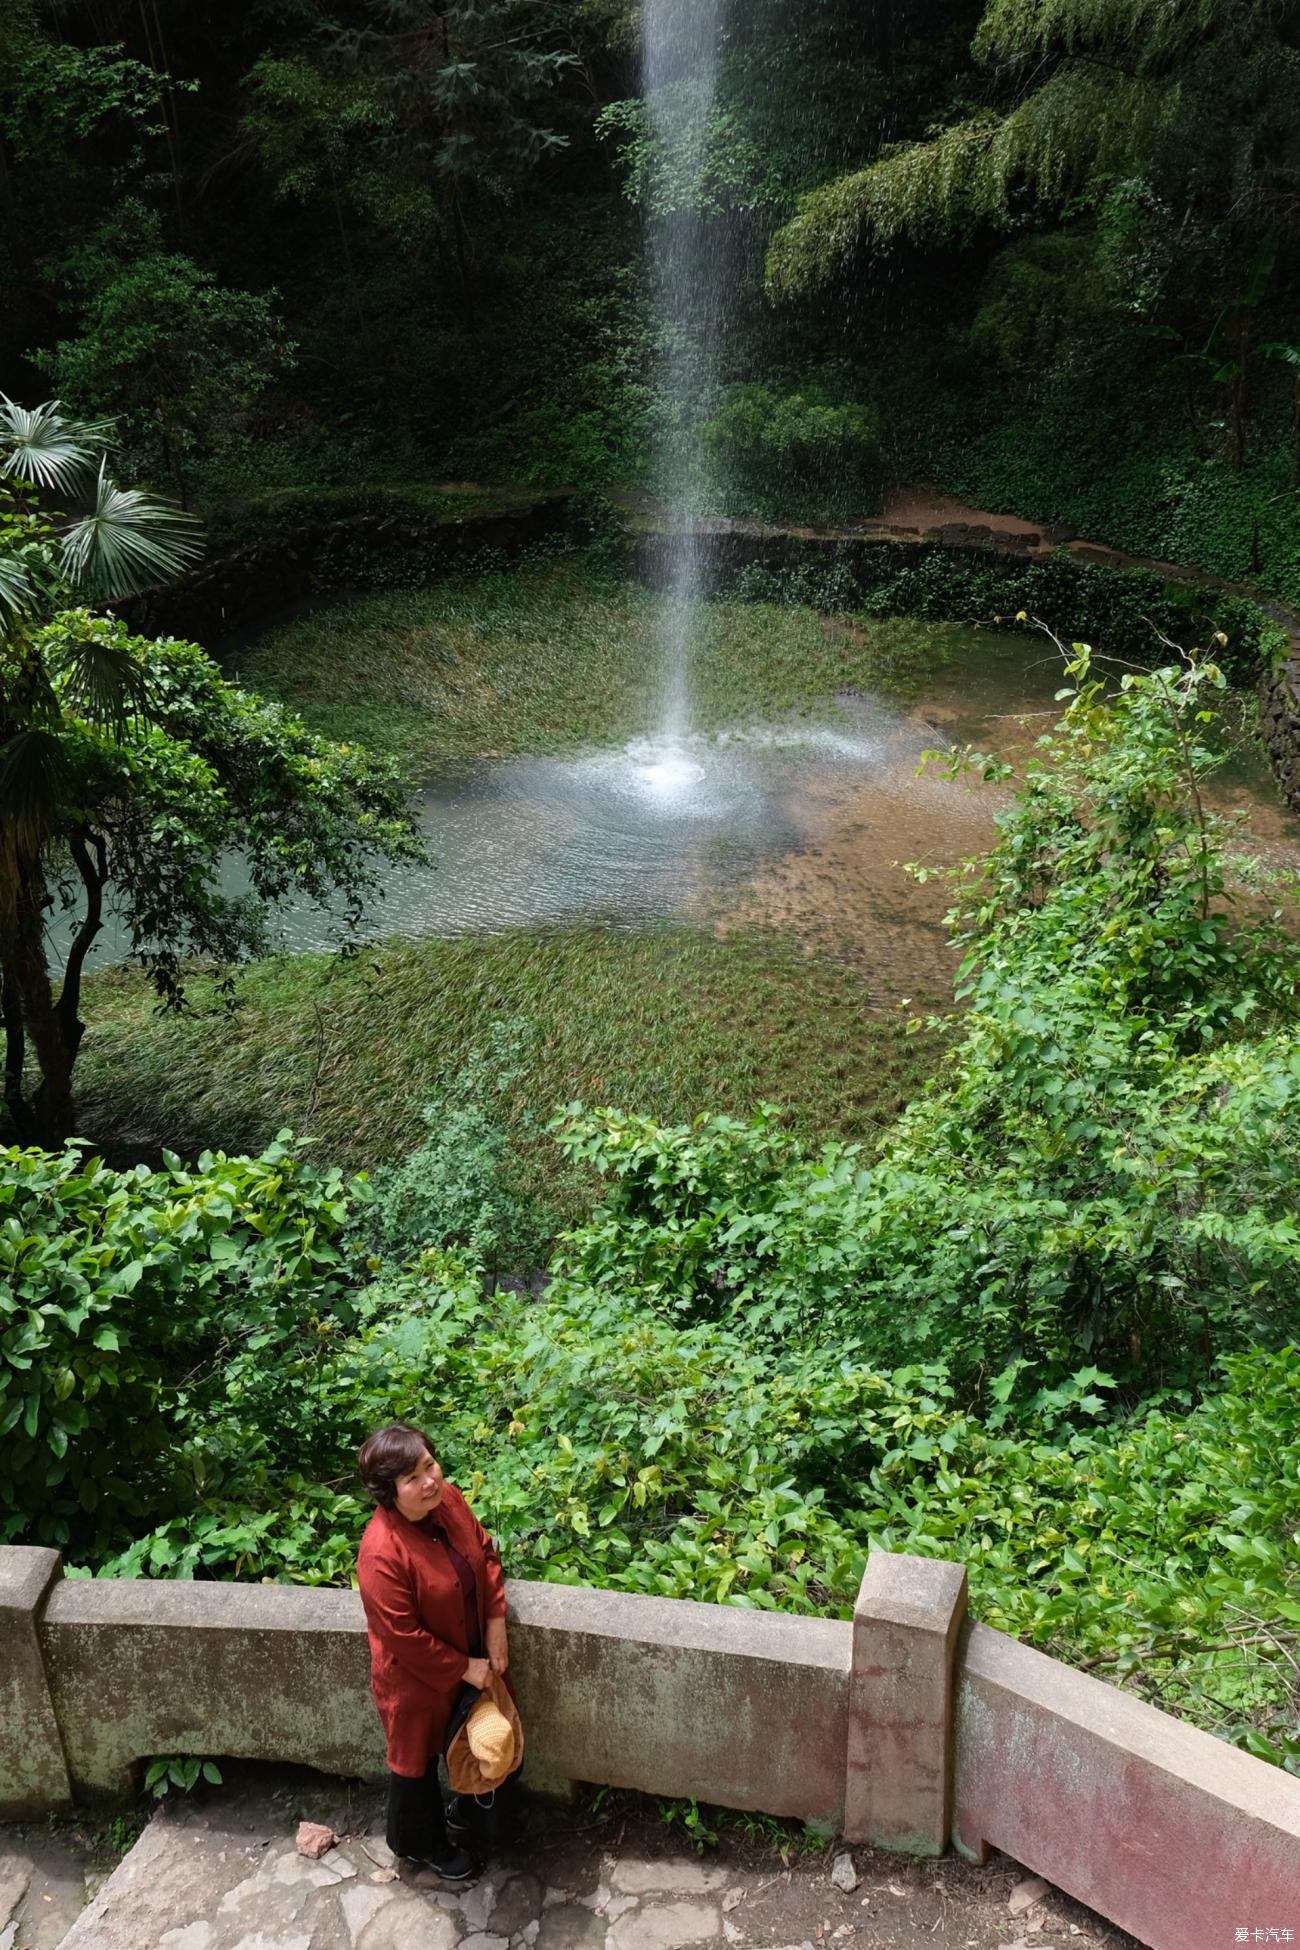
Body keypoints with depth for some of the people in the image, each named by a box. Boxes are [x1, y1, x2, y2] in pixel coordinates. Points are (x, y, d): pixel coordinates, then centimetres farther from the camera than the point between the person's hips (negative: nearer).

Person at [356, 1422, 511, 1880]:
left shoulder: (449, 1499, -17)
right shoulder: (382, 1553, -37)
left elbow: (486, 1553, 0)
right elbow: (403, 1637, -28)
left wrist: (496, 1625, -5)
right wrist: (464, 1669, -17)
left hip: (469, 1655, 6)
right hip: (416, 1676, -6)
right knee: (417, 1760, 21)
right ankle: (419, 1842, 47)